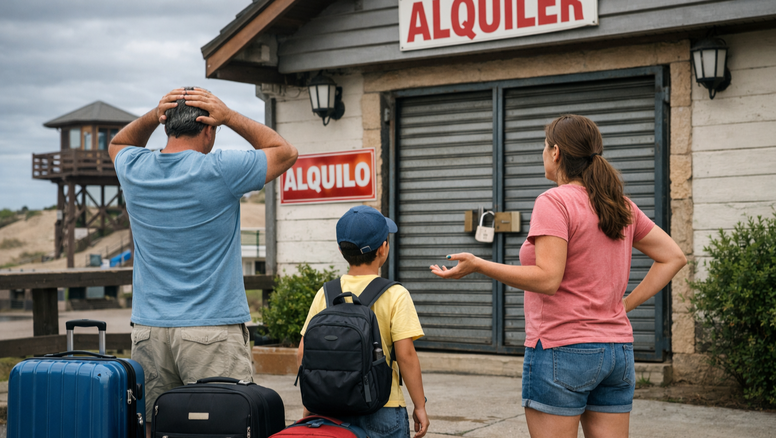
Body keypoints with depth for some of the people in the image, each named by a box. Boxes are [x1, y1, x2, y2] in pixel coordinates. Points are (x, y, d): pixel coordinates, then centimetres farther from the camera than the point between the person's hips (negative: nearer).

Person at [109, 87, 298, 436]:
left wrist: (152, 116, 12)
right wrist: (230, 117, 4)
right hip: (212, 330, -5)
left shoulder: (134, 170, 3)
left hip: (148, 329, 5)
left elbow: (118, 144, 30)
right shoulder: (220, 171, -10)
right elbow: (285, 151, 7)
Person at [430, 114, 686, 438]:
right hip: (617, 350, 7)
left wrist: (478, 265, -17)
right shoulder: (622, 206, 12)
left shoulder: (554, 202, -11)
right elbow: (673, 257, 14)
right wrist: (626, 304, 13)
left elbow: (547, 279, -20)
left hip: (562, 350, -7)